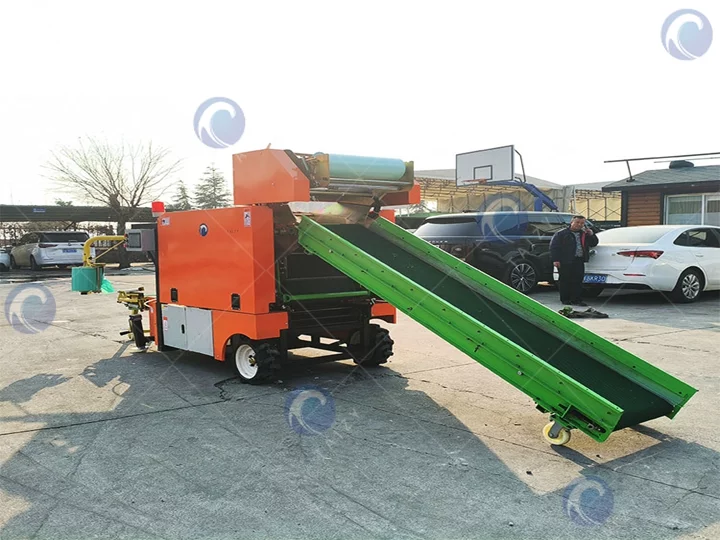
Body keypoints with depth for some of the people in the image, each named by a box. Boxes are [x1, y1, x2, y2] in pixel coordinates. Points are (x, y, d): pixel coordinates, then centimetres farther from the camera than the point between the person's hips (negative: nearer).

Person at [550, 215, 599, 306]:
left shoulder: (584, 234, 17)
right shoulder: (561, 234, -1)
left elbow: (593, 244, 23)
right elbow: (554, 246, -5)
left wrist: (591, 235, 4)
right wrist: (555, 260, -14)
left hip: (579, 261, 5)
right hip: (565, 262, -5)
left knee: (578, 281, 4)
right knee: (565, 281, 1)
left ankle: (576, 300, 10)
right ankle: (565, 300, 10)